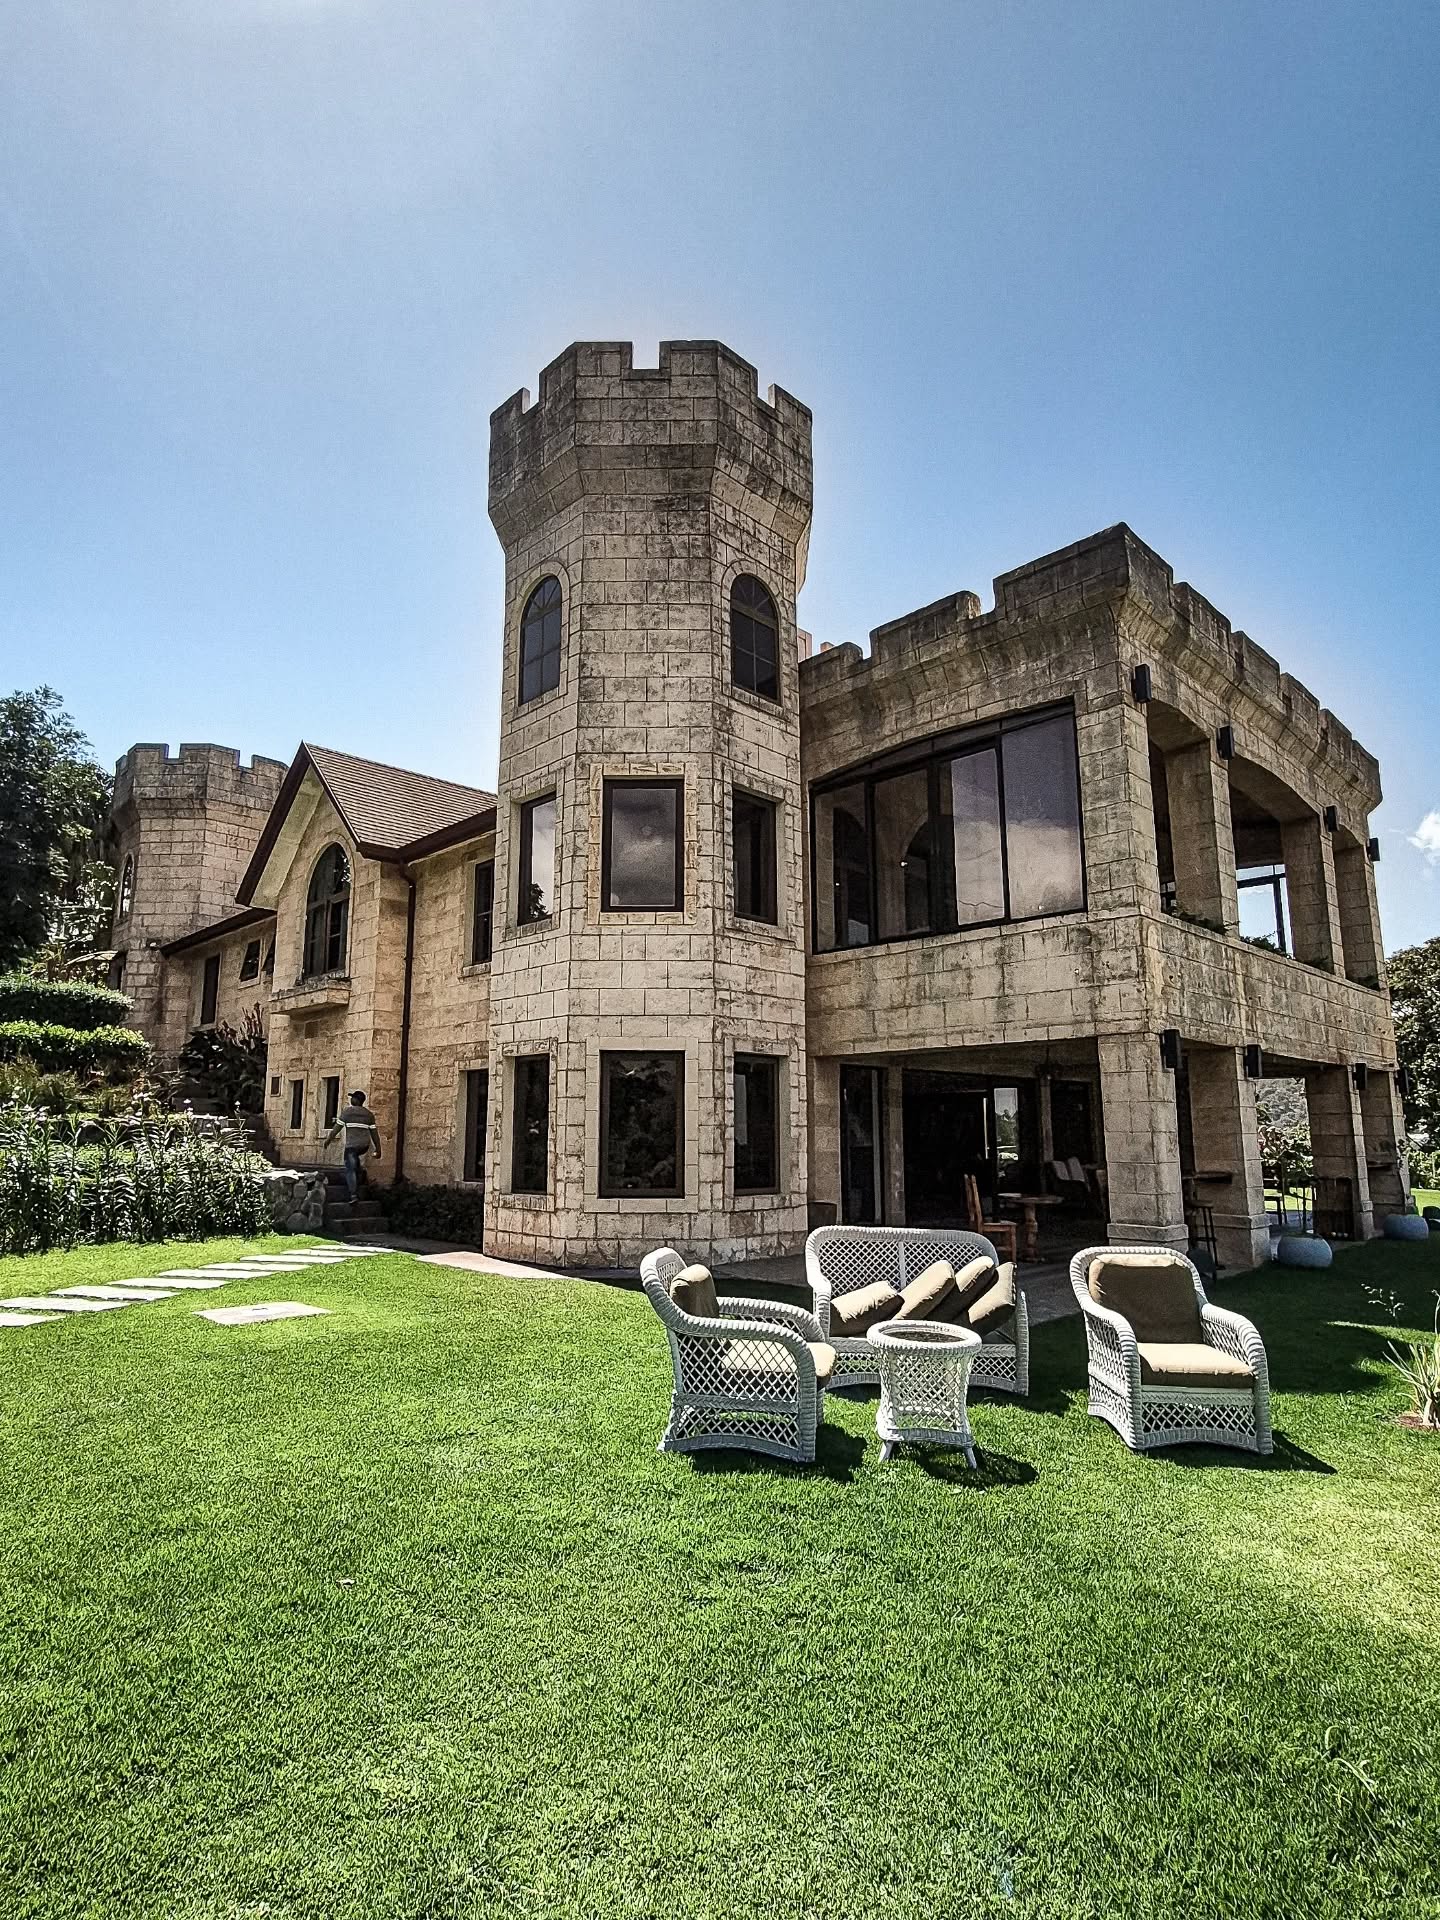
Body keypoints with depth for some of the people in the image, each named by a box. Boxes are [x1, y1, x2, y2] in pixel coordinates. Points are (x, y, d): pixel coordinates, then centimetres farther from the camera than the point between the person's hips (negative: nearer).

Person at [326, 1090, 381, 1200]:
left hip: (352, 1145, -4)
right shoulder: (369, 1114, 7)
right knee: (354, 1157, 37)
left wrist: (329, 1139, 10)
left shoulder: (348, 1111, -4)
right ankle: (359, 1171, 21)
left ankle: (354, 1195, -10)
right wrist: (378, 1149, 8)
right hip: (365, 1146, 4)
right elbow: (374, 1132, 6)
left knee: (350, 1170, 0)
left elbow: (337, 1127, -2)